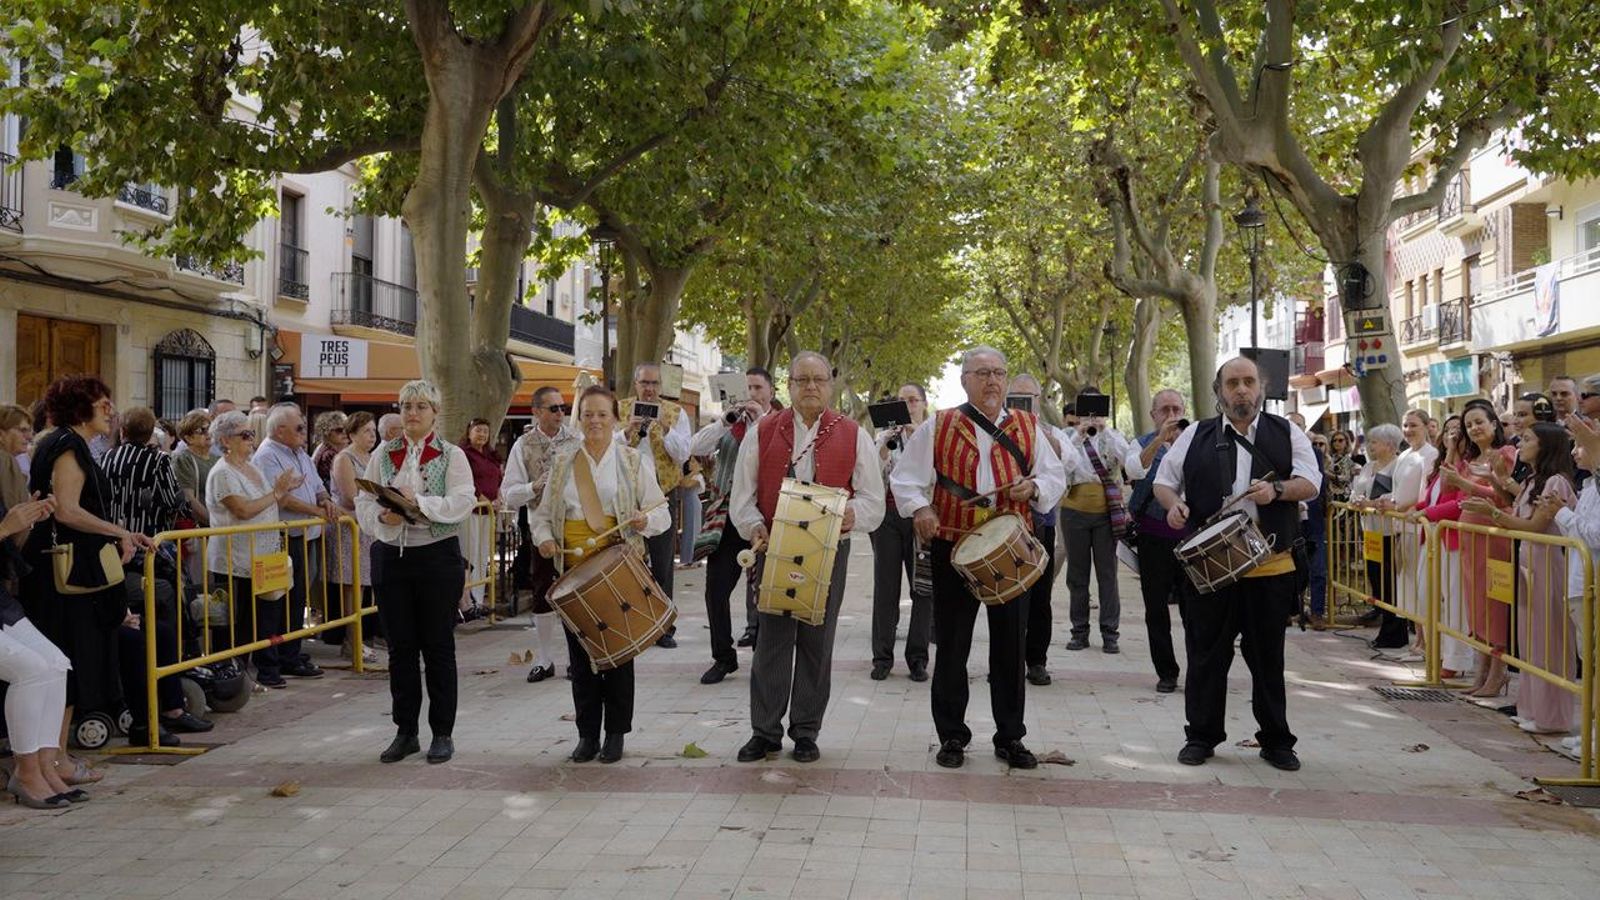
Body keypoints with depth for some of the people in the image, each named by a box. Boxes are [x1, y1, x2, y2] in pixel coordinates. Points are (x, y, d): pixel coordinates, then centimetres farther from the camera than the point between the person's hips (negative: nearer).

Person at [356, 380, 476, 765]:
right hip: (390, 556, 3)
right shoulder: (383, 455, 10)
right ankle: (405, 731, 20)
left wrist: (419, 502, -24)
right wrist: (382, 517, -15)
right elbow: (363, 503, 5)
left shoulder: (451, 456, 0)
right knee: (400, 647, 9)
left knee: (438, 646, 3)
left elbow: (463, 503, -13)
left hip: (438, 556, -3)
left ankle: (442, 733, 13)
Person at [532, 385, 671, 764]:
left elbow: (661, 512, 2)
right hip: (573, 566, 2)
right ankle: (587, 734, 15)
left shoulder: (634, 461, 4)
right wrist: (543, 536, -5)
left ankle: (616, 733, 14)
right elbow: (542, 513, 15)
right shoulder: (563, 462, 11)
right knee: (580, 651, 5)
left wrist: (646, 520, -20)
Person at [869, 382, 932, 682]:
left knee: (924, 588, 0)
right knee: (885, 586, 2)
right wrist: (885, 446, -15)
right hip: (889, 513, 1)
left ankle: (918, 657, 8)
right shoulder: (885, 435, 11)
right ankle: (882, 657, 9)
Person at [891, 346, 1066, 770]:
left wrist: (1034, 488, -9)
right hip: (953, 549, -2)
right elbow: (905, 476, 2)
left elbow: (1056, 477, 12)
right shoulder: (938, 428, 1)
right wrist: (919, 507, -15)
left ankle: (1010, 737, 18)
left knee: (1010, 647, 7)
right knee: (952, 647, 5)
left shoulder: (1027, 427, 8)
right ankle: (952, 736, 16)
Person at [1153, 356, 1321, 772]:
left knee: (1268, 658, 7)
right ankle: (1201, 736, 17)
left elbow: (1311, 484, 2)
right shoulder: (1196, 435, 9)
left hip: (1271, 565, 0)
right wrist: (1173, 503, -8)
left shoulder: (1286, 433, 9)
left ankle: (1276, 741, 19)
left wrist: (1277, 490, -17)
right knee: (1207, 654, 5)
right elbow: (1163, 481, 13)